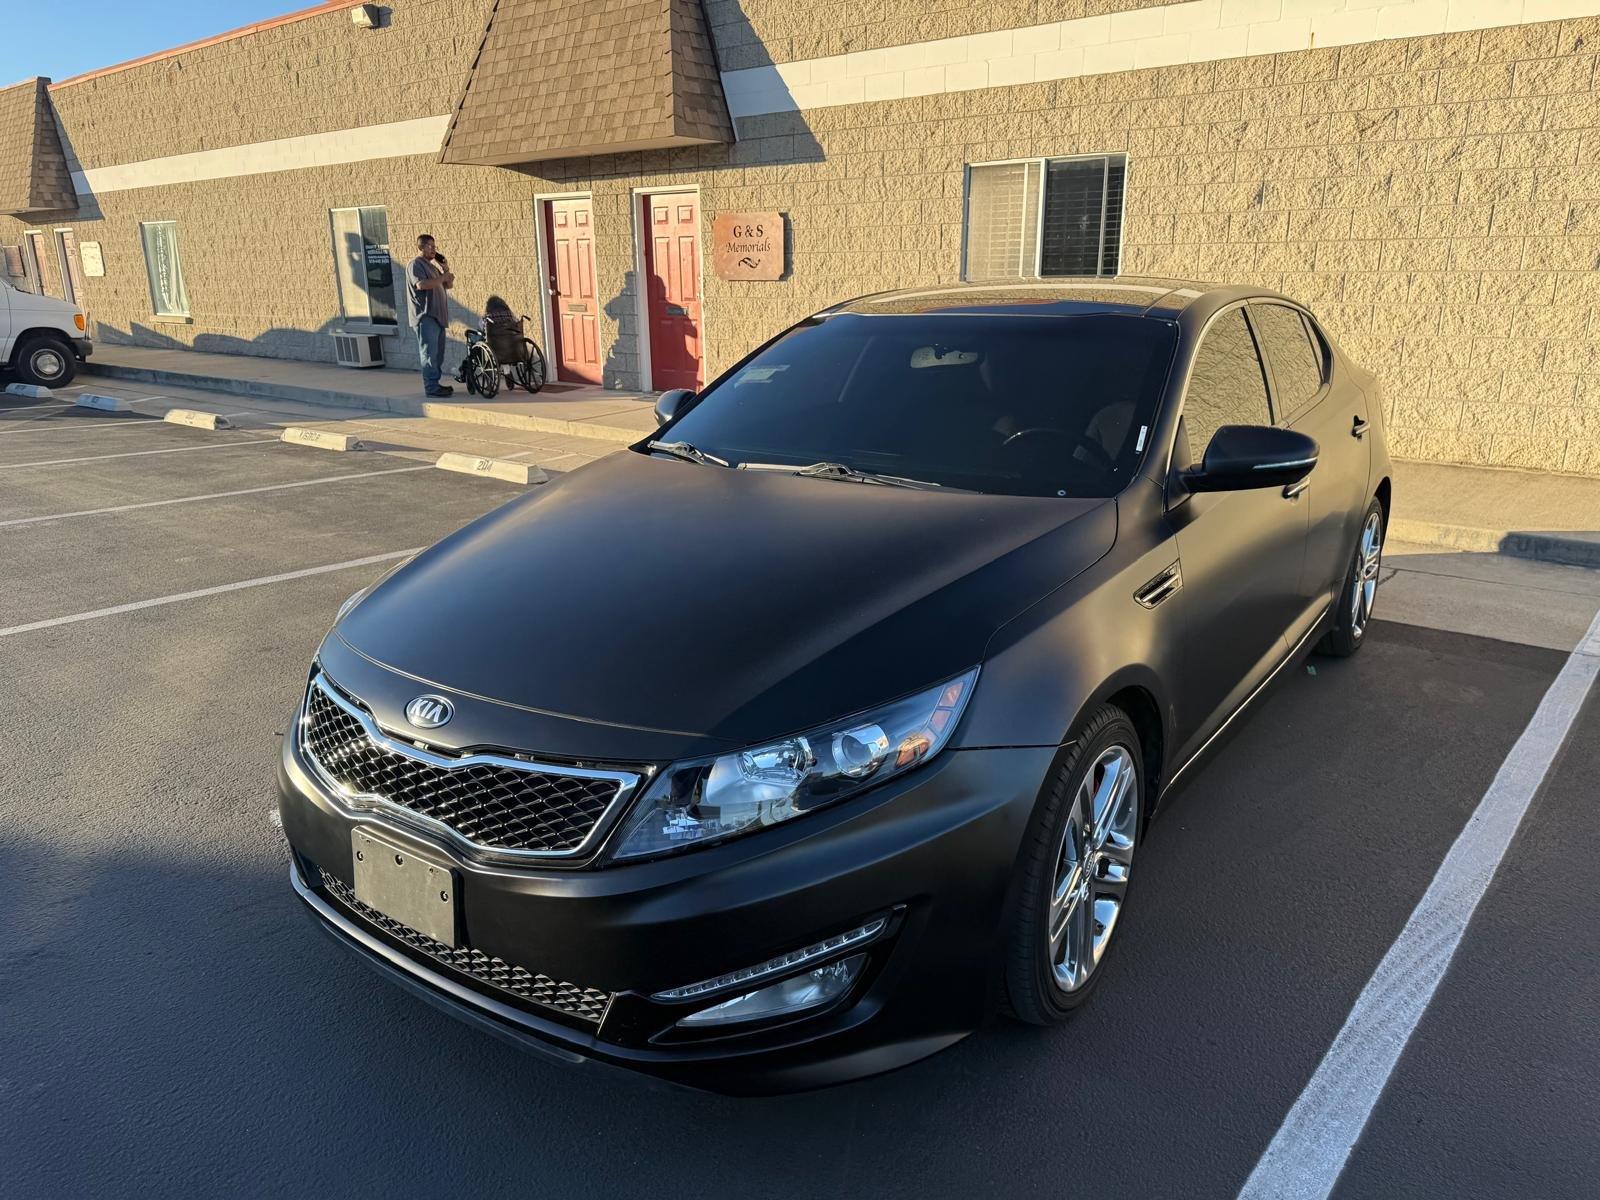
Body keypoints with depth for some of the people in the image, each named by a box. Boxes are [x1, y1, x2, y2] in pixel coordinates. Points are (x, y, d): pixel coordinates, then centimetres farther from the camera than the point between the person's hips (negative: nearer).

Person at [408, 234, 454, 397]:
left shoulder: (432, 265, 21)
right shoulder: (416, 264, -7)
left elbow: (449, 285, 22)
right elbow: (421, 284, -23)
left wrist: (446, 270, 4)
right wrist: (442, 278, -16)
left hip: (437, 316, 9)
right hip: (426, 317, -9)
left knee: (438, 352, 10)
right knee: (429, 353, -10)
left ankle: (435, 383, 16)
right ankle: (431, 388, -10)